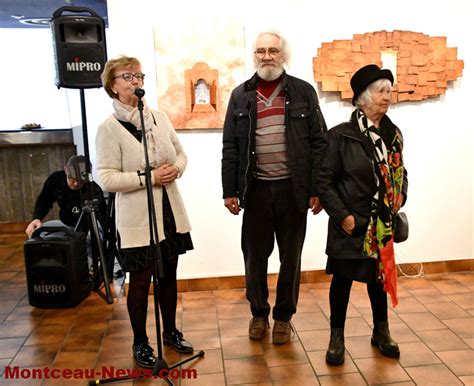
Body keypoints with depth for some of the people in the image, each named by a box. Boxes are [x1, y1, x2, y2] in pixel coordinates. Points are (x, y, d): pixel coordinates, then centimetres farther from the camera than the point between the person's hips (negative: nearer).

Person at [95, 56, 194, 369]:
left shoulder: (160, 117, 4)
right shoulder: (109, 128, -10)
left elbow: (181, 153, 13)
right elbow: (106, 178, -15)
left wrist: (176, 169, -8)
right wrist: (148, 178, -21)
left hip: (170, 212, 5)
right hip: (138, 219, -5)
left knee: (169, 275, 16)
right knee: (140, 281, 8)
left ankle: (171, 331, 37)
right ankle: (140, 343, 28)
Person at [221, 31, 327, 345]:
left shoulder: (303, 92, 2)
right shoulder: (241, 95, 6)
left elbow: (319, 143, 0)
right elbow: (230, 147, 4)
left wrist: (317, 189, -6)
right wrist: (230, 190, -1)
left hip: (293, 188, -1)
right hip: (256, 189, 1)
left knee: (291, 256, 9)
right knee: (255, 256, 9)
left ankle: (284, 316, 28)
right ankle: (259, 313, 30)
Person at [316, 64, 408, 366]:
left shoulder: (393, 134, 4)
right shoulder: (341, 135, -12)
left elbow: (400, 171, 17)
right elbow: (324, 181, -12)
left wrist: (400, 195, -1)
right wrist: (342, 216, -14)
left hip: (382, 223, 5)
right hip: (350, 223, -4)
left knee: (379, 274, 17)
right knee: (343, 278, 7)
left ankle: (381, 331, 36)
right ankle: (337, 337, 23)